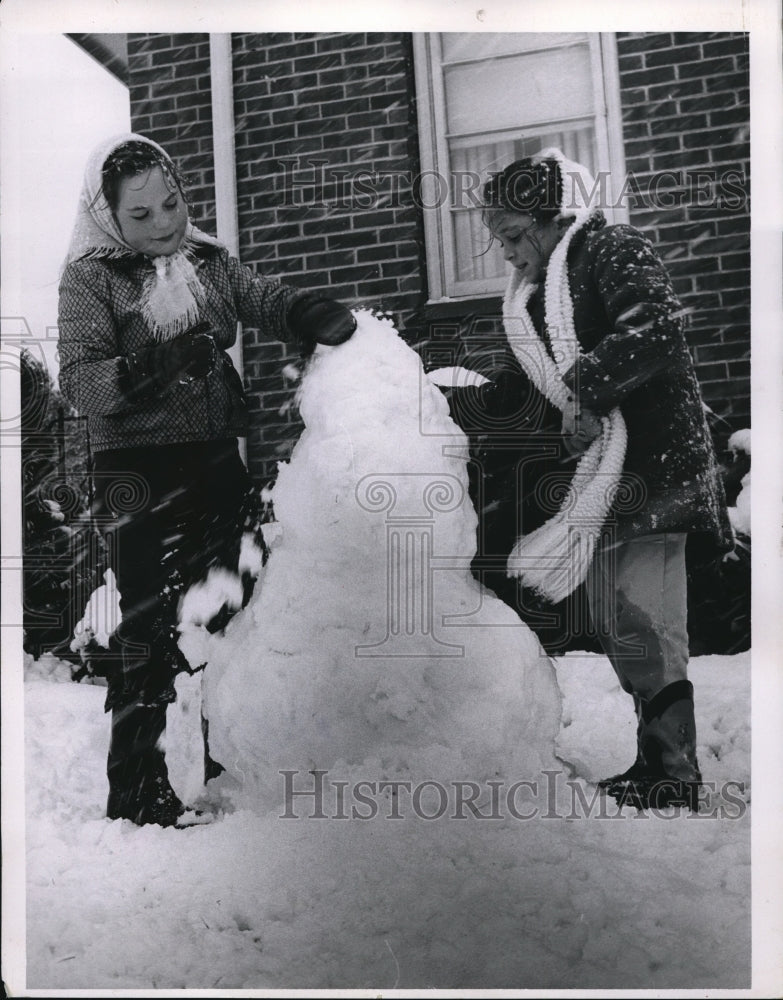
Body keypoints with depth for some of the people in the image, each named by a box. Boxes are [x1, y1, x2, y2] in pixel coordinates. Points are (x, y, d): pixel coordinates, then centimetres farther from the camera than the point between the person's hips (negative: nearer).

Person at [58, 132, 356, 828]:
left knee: (218, 612, 13)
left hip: (216, 458, 6)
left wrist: (314, 314, -22)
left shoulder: (208, 261, 12)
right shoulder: (92, 277, -3)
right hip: (139, 470, -6)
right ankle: (136, 786, -1)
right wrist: (153, 367, -29)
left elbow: (263, 298, 0)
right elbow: (79, 379, -13)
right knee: (151, 619, -10)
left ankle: (216, 758, 28)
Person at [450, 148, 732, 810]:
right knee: (617, 625, 9)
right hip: (596, 478, 10)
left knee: (642, 624, -11)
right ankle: (660, 763, 17)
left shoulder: (614, 249, -5)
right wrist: (474, 403, 14)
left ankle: (672, 776, -2)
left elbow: (657, 326, -22)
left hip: (646, 469, -9)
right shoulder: (545, 289, 21)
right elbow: (537, 384, 25)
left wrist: (587, 386, -22)